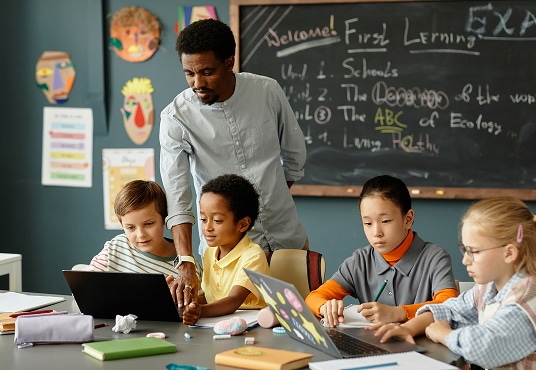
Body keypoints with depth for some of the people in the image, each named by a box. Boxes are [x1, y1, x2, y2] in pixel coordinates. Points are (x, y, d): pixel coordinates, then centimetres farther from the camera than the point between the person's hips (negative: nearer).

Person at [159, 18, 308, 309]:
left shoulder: (268, 92, -7)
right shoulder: (176, 118, -14)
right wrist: (186, 263, -33)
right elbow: (177, 199, -22)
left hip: (287, 240, 3)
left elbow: (294, 155, 10)